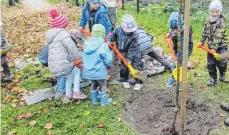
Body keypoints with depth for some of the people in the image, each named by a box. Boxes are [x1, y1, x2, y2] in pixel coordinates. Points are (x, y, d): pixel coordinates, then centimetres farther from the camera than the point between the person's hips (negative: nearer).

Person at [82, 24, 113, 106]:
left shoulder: (87, 43, -1)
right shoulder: (103, 45, -18)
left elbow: (84, 57, 9)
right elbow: (108, 61, -17)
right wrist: (109, 52, 3)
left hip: (88, 71, 5)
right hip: (99, 71, -5)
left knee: (94, 84, 26)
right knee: (103, 85, 17)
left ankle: (94, 99, 38)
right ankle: (104, 101, 28)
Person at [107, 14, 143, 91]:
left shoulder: (134, 36, -29)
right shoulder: (117, 30, -19)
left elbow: (132, 49, -25)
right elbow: (112, 35, 3)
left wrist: (129, 59, -24)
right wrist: (109, 41, -15)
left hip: (134, 53, -4)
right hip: (124, 53, 4)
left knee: (136, 67, -3)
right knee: (123, 67, 10)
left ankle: (139, 83, 11)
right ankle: (125, 81, 31)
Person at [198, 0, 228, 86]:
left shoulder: (222, 21, -17)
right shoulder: (208, 20, 2)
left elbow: (218, 36, -23)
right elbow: (205, 32, 14)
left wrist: (214, 48, -26)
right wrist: (202, 41, 12)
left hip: (220, 46, -5)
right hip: (210, 46, 5)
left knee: (222, 63, -2)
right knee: (210, 64, 7)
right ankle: (213, 79, 20)